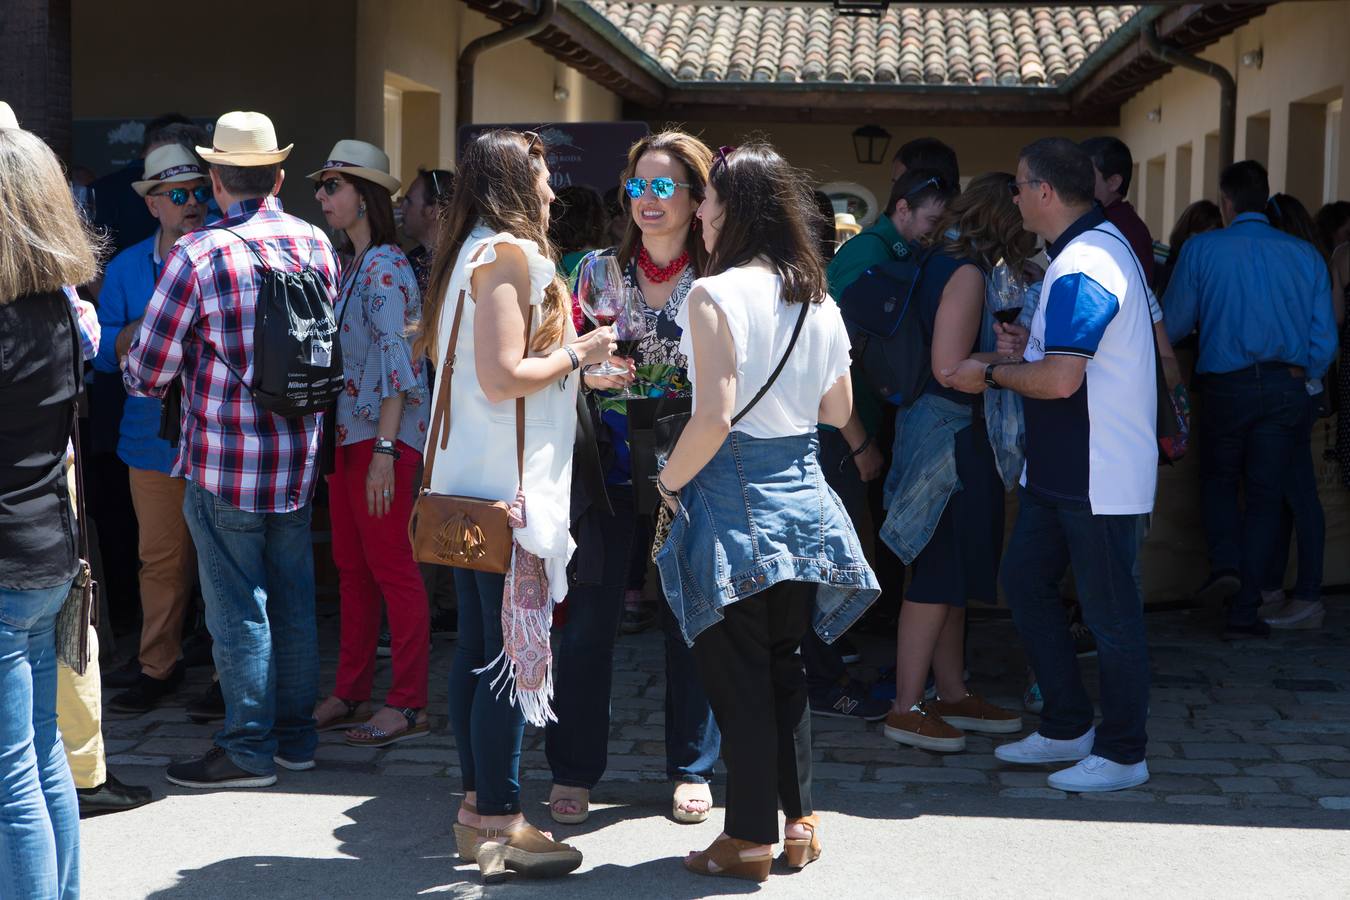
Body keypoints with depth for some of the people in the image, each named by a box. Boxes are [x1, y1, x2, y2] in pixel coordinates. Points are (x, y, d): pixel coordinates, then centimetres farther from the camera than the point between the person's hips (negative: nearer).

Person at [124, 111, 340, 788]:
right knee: (293, 599, 15)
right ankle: (297, 734, 25)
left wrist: (140, 377, 11)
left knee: (238, 609, 3)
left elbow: (146, 370, -11)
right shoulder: (316, 244, 1)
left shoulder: (198, 254, -16)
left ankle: (249, 749, 11)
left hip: (224, 462, -6)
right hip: (298, 454, 6)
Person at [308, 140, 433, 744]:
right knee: (351, 568, 12)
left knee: (392, 568, -4)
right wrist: (335, 441, 16)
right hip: (345, 434, 9)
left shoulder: (386, 266, -12)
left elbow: (397, 360, -19)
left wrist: (384, 449, -22)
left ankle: (408, 706, 2)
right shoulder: (350, 266, 16)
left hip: (382, 435, -9)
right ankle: (351, 694, 21)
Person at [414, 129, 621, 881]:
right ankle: (500, 824, 0)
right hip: (508, 482, -10)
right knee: (512, 654, -5)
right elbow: (502, 377, -21)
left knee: (479, 648, 13)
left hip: (472, 481, 10)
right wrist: (576, 354, -7)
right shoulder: (509, 253, -13)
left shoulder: (471, 252, 16)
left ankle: (478, 805, 20)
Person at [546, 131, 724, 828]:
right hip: (610, 467, 1)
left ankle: (692, 770, 21)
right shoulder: (600, 269, 5)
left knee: (690, 619, 7)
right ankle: (573, 771, 13)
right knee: (589, 619, 0)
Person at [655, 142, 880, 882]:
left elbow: (714, 417, -22)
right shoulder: (818, 300, 7)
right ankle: (799, 821, 23)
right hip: (803, 499, 7)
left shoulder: (715, 294, -15)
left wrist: (670, 481, -7)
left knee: (737, 675, 3)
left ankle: (750, 840, 11)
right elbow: (837, 410, 15)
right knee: (783, 665, 18)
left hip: (735, 504, -7)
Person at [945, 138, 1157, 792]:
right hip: (1060, 466, 11)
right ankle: (1066, 728, 25)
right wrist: (1030, 345, 11)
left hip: (1098, 474, -11)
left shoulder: (1080, 268, -22)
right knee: (1023, 580, 16)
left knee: (1109, 613, 1)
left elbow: (1061, 379, -28)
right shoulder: (1103, 243, 13)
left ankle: (1122, 754, 15)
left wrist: (990, 375, -13)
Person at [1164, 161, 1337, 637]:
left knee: (1219, 479, 21)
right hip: (1287, 391, 1)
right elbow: (1325, 338, 3)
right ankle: (1244, 611, 6)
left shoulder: (1201, 249, -2)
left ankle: (1224, 563, -3)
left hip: (1227, 386, -1)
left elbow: (1173, 325, 3)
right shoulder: (1306, 255, 3)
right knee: (1264, 495, 7)